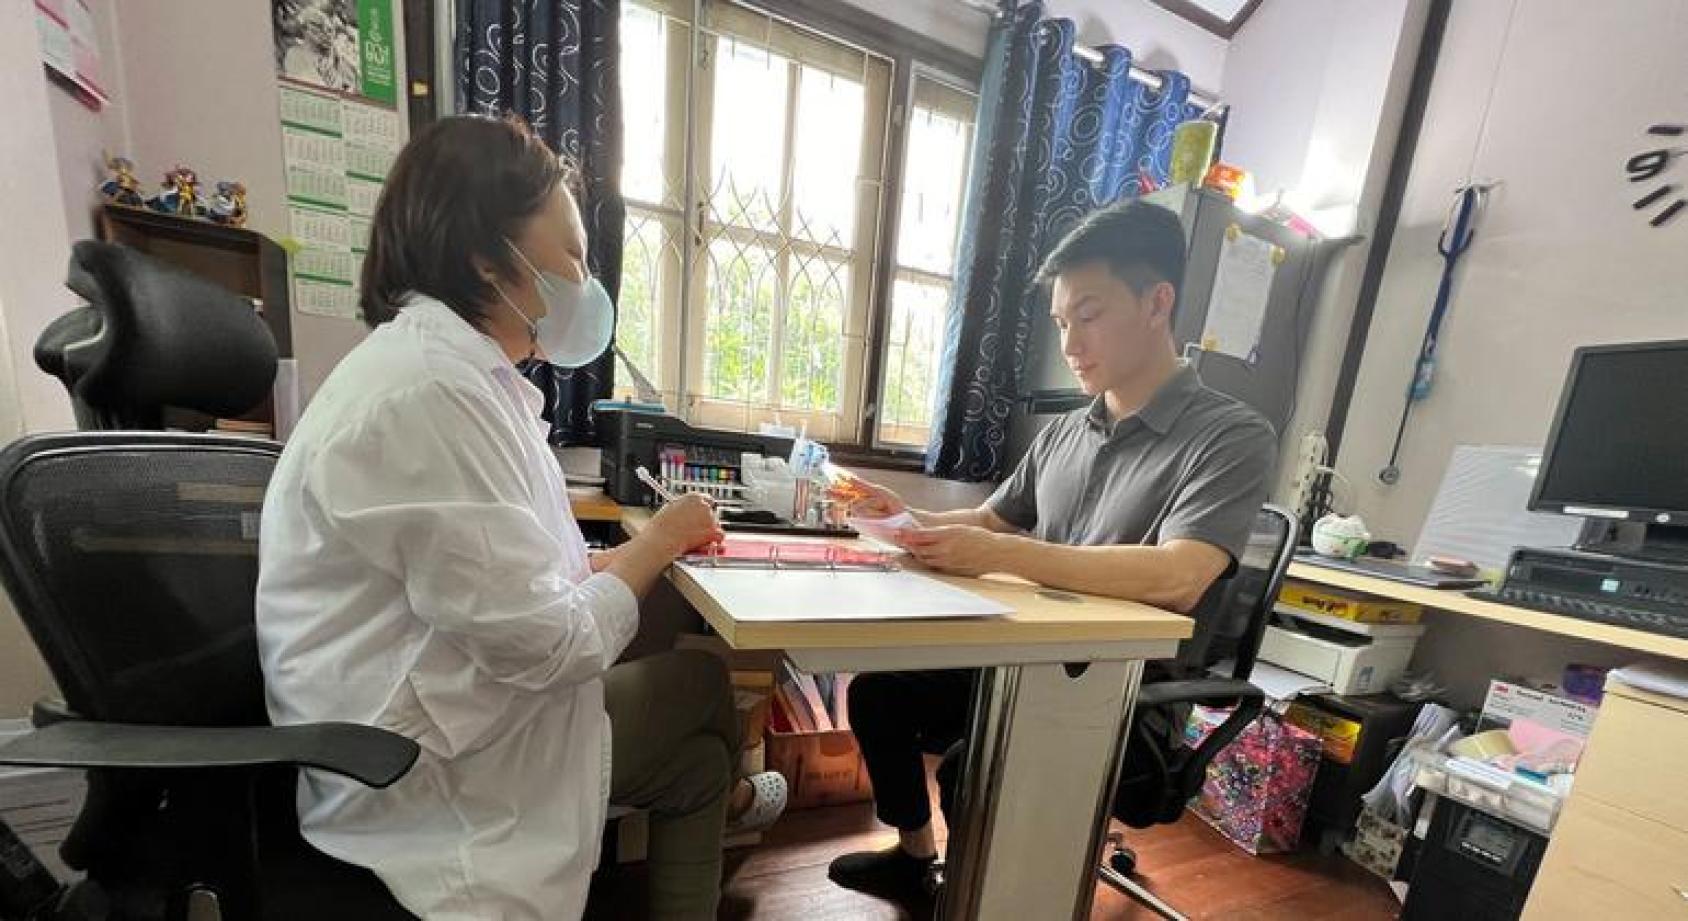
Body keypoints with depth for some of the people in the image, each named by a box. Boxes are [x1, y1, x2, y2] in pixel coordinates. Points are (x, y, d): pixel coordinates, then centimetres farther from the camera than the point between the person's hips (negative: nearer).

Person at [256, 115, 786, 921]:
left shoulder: (454, 371, 4)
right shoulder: (429, 389, -27)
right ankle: (727, 800, 32)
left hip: (449, 709, 8)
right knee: (703, 685, 6)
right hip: (422, 772, -8)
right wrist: (655, 543, -12)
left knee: (693, 747, 11)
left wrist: (638, 550, -1)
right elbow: (544, 647, -26)